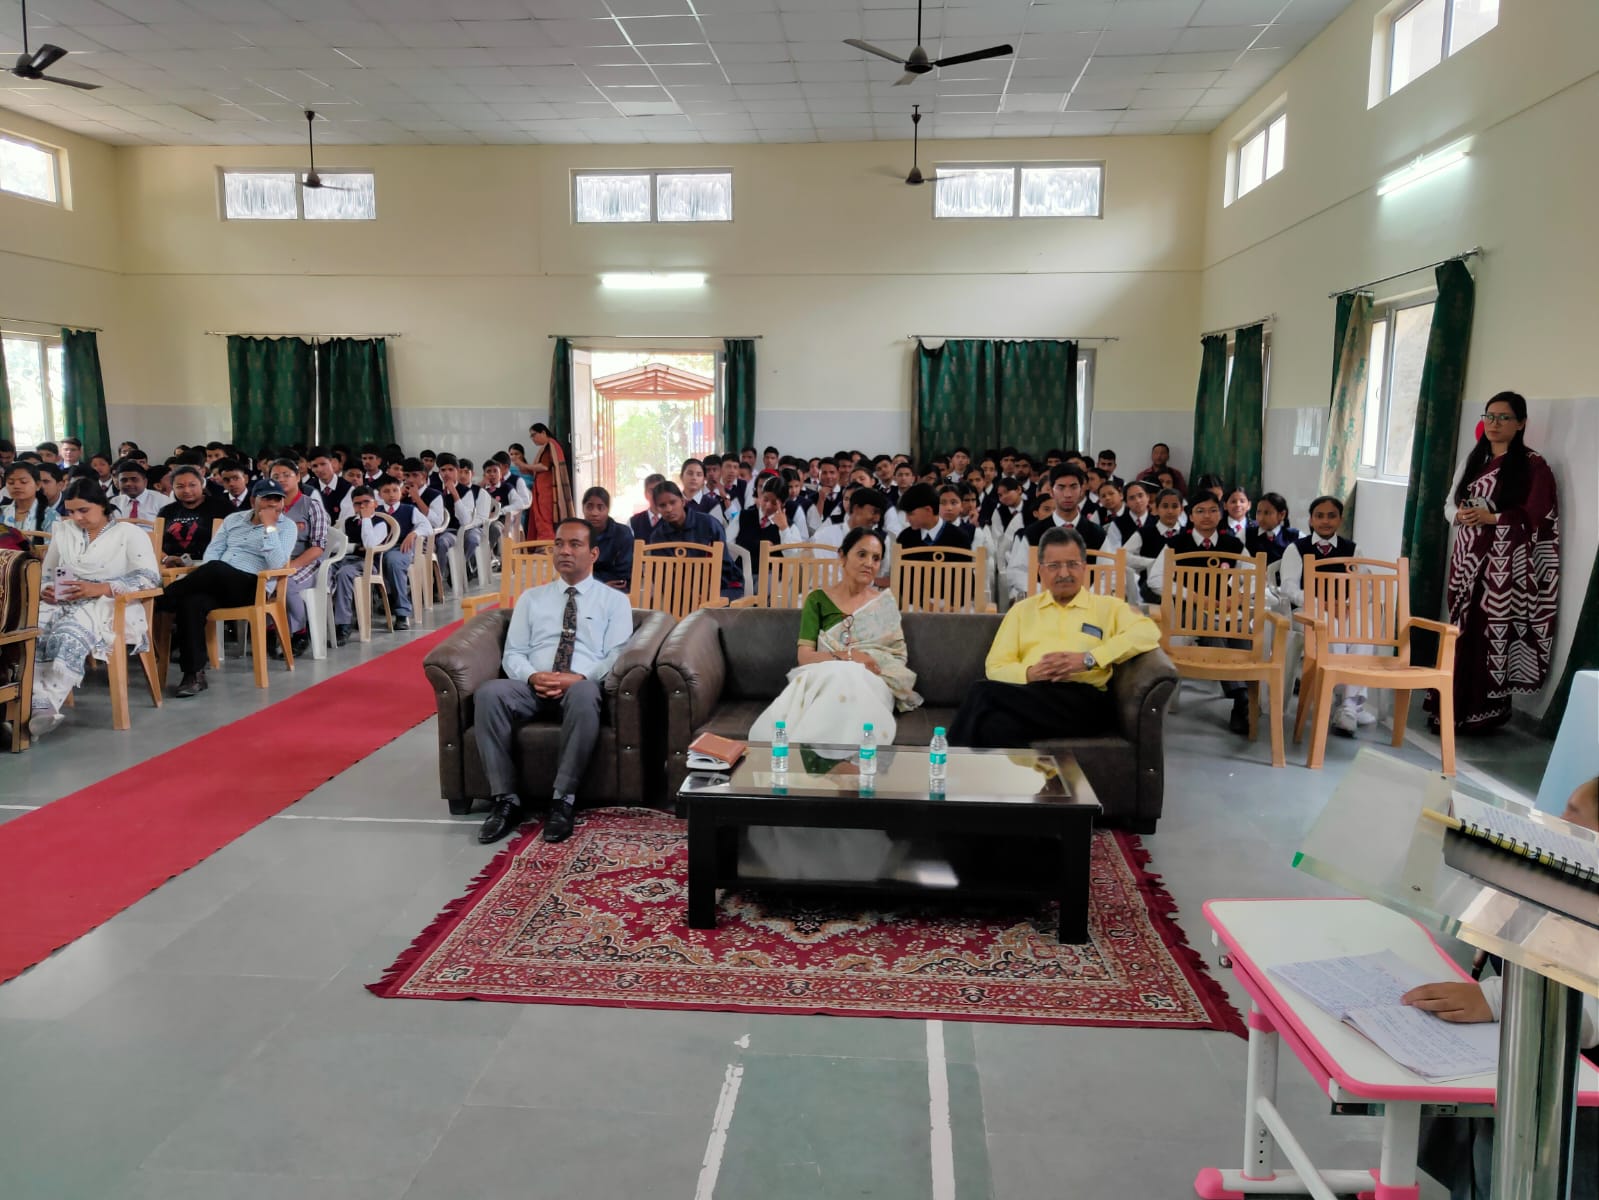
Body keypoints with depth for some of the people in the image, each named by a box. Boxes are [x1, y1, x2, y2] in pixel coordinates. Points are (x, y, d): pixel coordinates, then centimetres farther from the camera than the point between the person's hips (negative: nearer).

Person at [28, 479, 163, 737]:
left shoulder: (129, 532, 7)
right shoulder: (63, 531, 24)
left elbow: (150, 577, -6)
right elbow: (47, 572, 23)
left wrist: (100, 588, -16)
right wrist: (44, 590, -2)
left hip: (110, 605, -4)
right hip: (62, 603, 5)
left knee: (69, 633, -38)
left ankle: (47, 706, -44)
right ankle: (40, 707, -43)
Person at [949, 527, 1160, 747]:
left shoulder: (1108, 607, 17)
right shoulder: (1022, 609, 25)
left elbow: (1148, 632, -2)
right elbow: (995, 667, 16)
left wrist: (1088, 659, -13)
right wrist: (1029, 672, -8)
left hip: (1082, 701, -2)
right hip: (1030, 693, 2)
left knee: (985, 694, -31)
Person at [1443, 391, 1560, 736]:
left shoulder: (1533, 465, -5)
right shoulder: (1473, 459, 13)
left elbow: (1536, 517, -11)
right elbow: (1449, 503, 13)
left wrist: (1491, 517, -21)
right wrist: (1458, 515, -9)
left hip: (1503, 562, -6)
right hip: (1467, 558, 6)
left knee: (1492, 633, -6)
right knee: (1461, 632, 8)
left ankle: (1484, 712, 1)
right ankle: (1455, 706, 15)